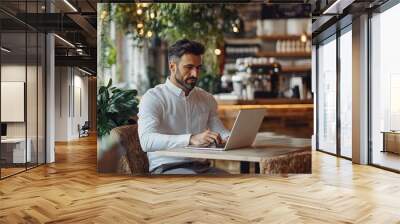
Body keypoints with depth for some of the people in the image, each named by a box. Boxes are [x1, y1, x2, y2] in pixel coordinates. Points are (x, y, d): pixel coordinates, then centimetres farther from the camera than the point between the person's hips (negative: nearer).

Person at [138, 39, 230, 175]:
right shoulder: (153, 97, -5)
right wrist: (191, 139, -34)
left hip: (202, 167, 6)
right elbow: (146, 141, -21)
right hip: (167, 168, -5)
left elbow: (221, 133, 19)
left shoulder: (207, 99, 15)